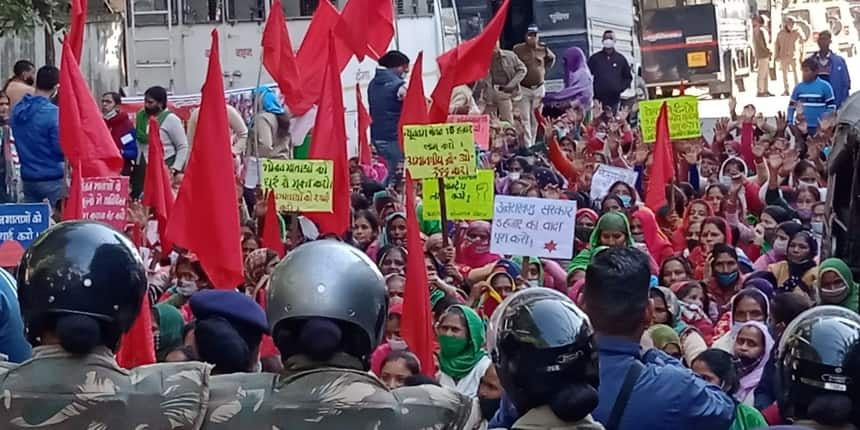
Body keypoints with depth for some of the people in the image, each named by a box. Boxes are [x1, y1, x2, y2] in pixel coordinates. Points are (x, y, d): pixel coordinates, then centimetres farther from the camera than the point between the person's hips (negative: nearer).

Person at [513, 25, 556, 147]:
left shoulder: (543, 49, 2)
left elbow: (552, 58, 22)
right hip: (523, 88, -4)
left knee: (535, 119, 10)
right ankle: (527, 146, -13)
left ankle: (532, 144, 18)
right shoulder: (518, 49, -8)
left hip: (539, 88, 4)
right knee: (525, 119, -10)